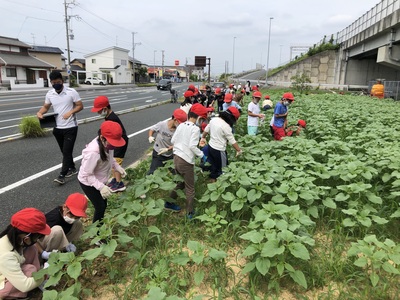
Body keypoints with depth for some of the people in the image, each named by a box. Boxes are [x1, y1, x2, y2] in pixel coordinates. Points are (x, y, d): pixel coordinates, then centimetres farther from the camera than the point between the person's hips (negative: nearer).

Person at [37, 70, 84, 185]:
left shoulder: (71, 92, -11)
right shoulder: (49, 94, 2)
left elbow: (80, 106, -7)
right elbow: (45, 107, 13)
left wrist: (70, 112, -24)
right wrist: (39, 112, -9)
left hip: (70, 127, -5)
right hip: (57, 128, 5)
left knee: (67, 151, -6)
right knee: (64, 151, 15)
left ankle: (62, 175, -2)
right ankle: (72, 168, 33)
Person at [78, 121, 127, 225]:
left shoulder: (108, 144, -16)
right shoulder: (93, 152, -39)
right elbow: (87, 175, -31)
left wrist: (118, 167, -10)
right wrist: (101, 187, -39)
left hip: (99, 180, 8)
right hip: (88, 183, -8)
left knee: (103, 205, 19)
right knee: (100, 207, -1)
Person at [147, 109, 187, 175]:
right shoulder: (162, 124, -21)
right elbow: (152, 129, -3)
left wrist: (167, 149, -30)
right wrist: (150, 137, -23)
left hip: (170, 155, 2)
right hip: (158, 153, -2)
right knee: (153, 171, 3)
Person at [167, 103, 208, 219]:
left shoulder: (181, 125, 6)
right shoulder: (195, 128, -13)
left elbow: (173, 140, 9)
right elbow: (192, 146, -20)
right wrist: (201, 154, -7)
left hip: (176, 157, 7)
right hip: (186, 161, -7)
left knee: (180, 182, 27)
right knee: (190, 188, 9)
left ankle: (169, 203, 33)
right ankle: (190, 212, 19)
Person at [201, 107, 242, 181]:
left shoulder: (214, 119, -1)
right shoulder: (226, 126, -23)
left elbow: (206, 130, 13)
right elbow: (232, 141, -17)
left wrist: (203, 137, 30)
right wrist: (239, 150, -5)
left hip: (211, 146, 8)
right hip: (219, 150, -8)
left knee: (213, 166, 21)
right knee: (222, 169, 8)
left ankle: (213, 181, 34)